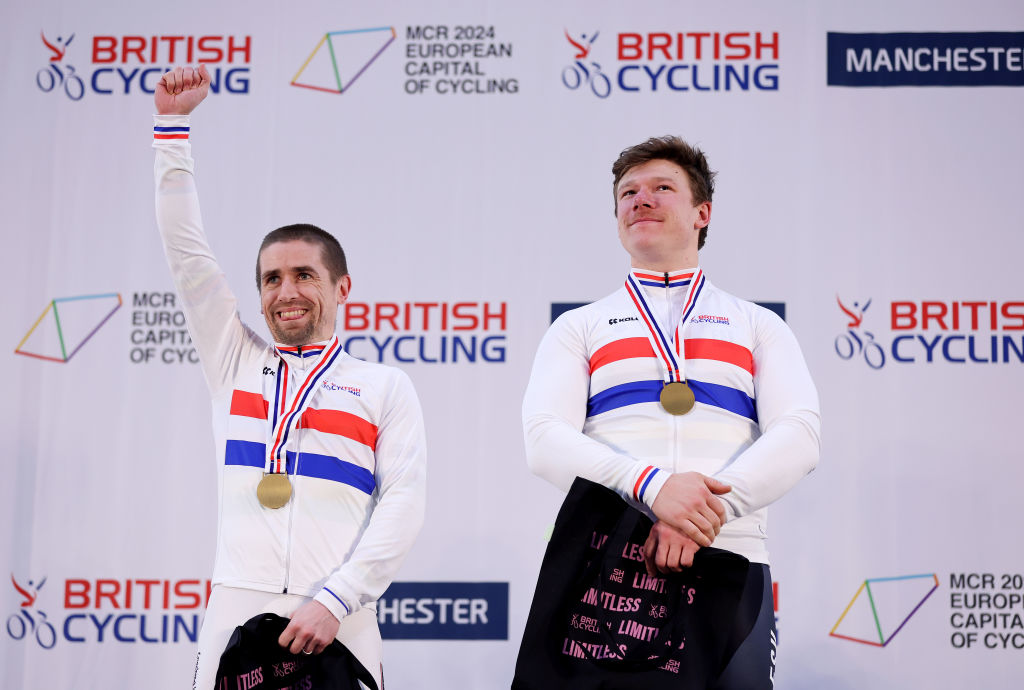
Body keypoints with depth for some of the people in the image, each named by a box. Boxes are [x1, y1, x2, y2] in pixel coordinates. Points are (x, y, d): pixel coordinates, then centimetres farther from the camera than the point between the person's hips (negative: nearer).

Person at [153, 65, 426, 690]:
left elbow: (404, 503, -1)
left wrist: (334, 602, -12)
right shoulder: (235, 362, 17)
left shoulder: (385, 386, 9)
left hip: (336, 625, -2)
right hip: (235, 615, 2)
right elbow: (186, 251, 15)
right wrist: (173, 125, 12)